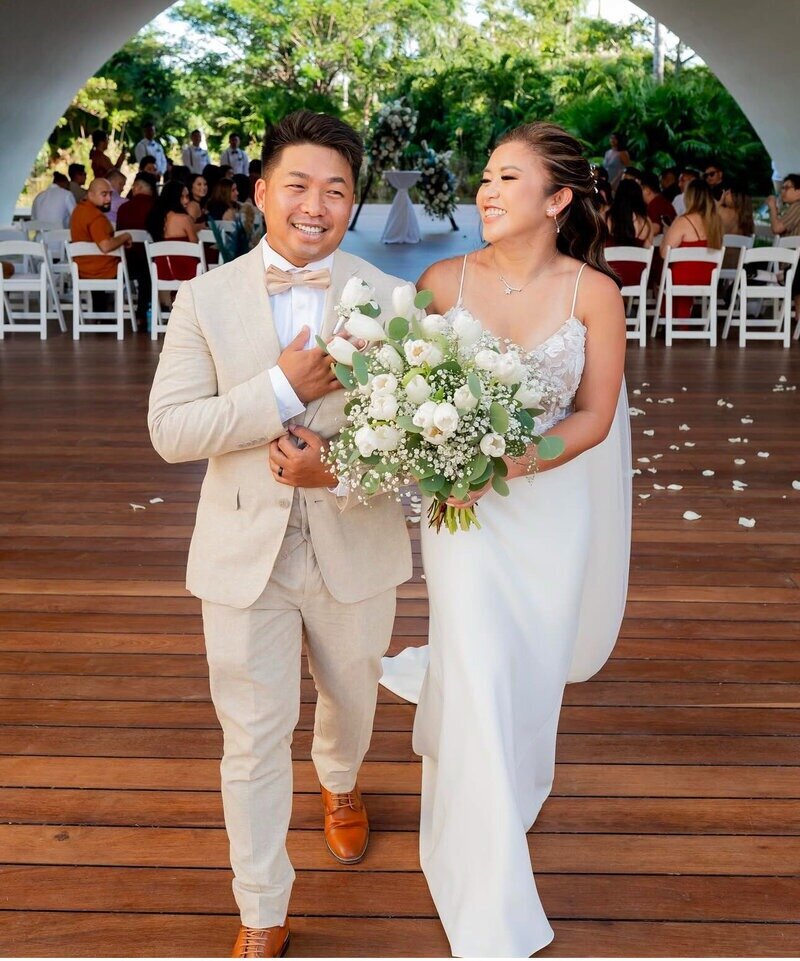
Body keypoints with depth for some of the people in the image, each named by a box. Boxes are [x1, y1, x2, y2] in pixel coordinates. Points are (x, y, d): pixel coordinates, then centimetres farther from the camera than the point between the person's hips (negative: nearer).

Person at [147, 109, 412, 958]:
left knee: (351, 698, 25)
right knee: (253, 741, 6)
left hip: (354, 547, 1)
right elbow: (170, 430, -13)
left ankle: (340, 784, 61)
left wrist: (341, 468, -26)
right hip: (243, 554, -1)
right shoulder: (205, 298, -6)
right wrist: (282, 387, -24)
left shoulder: (390, 299, -7)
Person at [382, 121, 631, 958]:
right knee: (479, 684, -3)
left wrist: (507, 463, -22)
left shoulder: (593, 292, -8)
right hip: (465, 506, -1)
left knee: (532, 673, 17)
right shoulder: (442, 281, -7)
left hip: (553, 504, 1)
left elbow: (594, 415, -8)